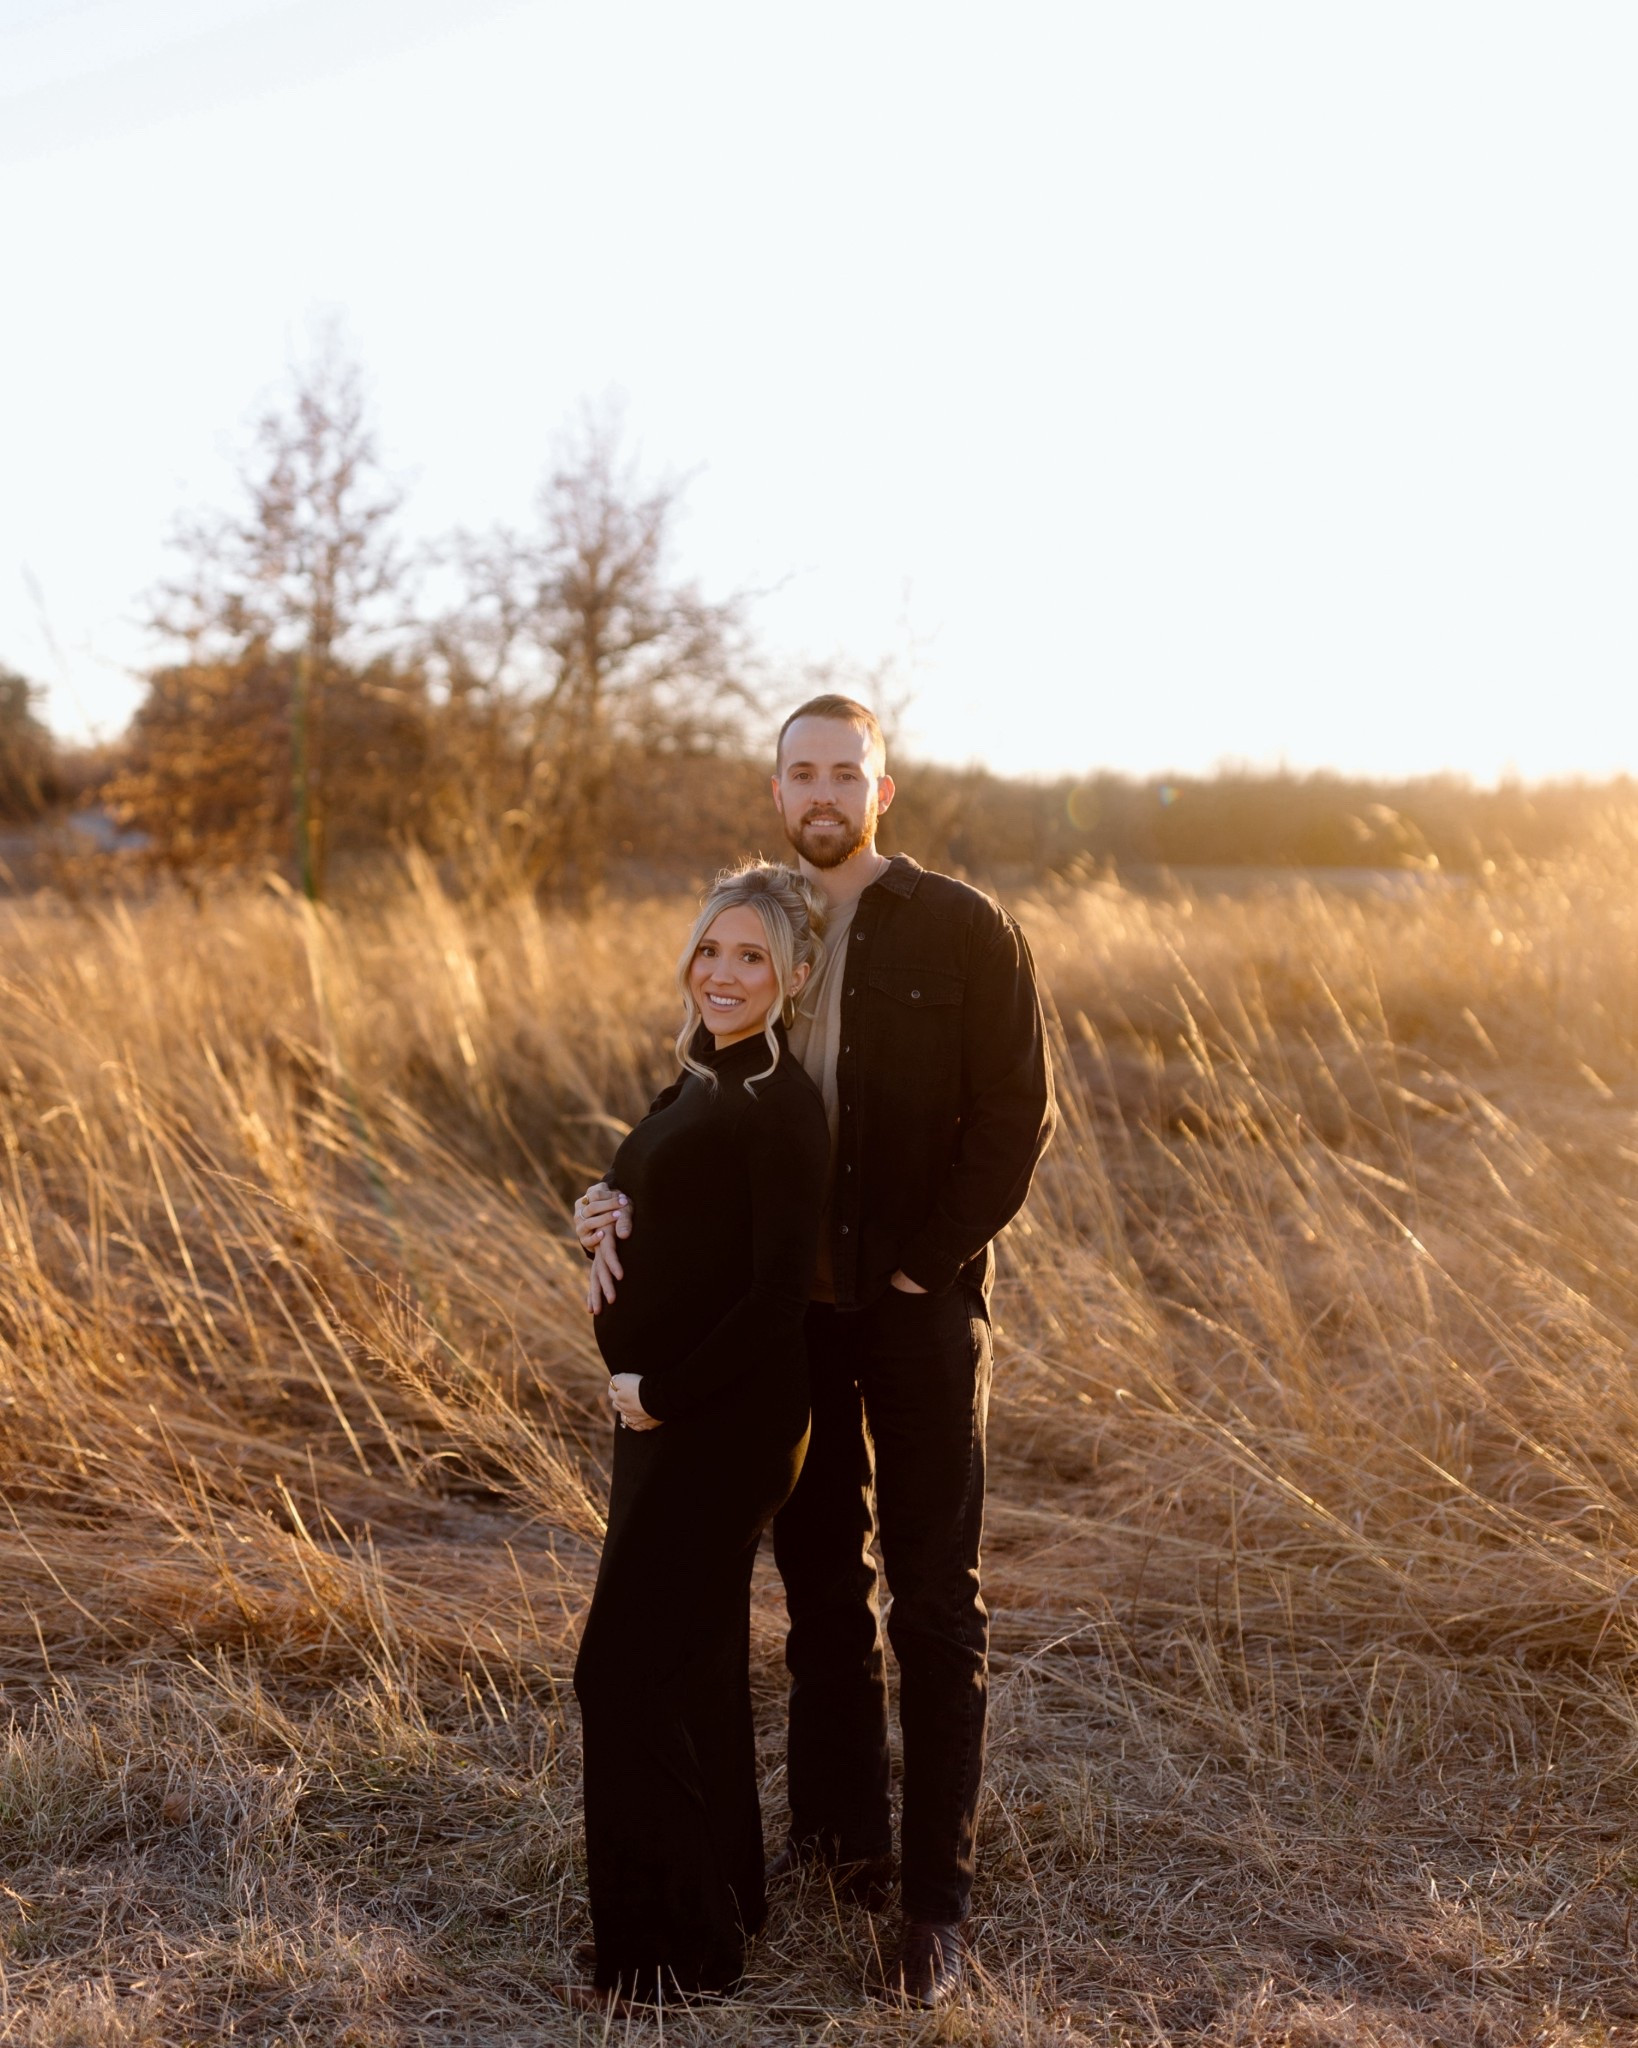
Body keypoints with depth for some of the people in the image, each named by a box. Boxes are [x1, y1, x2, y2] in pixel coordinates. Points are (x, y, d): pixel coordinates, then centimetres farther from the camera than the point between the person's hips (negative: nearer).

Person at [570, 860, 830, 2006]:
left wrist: (660, 1390, -15)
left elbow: (778, 1296, -21)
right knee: (691, 1658, 18)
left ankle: (680, 1950, 11)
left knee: (628, 1666, -4)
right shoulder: (700, 1083, 11)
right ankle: (722, 1897, 34)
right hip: (662, 1411, 9)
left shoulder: (780, 1104, -17)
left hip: (725, 1426, -9)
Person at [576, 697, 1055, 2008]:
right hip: (788, 1309, 5)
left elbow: (1017, 1116, -9)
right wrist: (629, 1197, -12)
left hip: (920, 1310, -4)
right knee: (817, 1581, 15)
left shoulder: (962, 930, -7)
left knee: (934, 1597, 2)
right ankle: (840, 1835, 31)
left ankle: (936, 1894, 12)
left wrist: (920, 1264, -14)